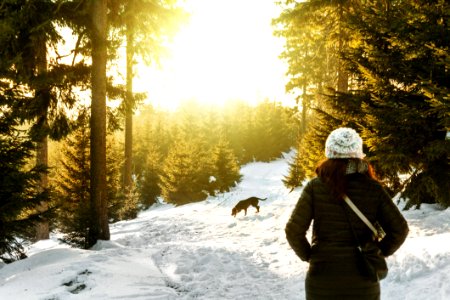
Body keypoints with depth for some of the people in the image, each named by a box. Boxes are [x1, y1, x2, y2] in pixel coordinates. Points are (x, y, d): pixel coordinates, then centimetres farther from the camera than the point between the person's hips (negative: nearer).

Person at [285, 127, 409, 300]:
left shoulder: (315, 187, -10)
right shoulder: (373, 189, -6)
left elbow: (294, 231, -13)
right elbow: (399, 229, -6)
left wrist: (308, 255, 2)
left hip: (323, 276, -1)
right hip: (363, 281, 1)